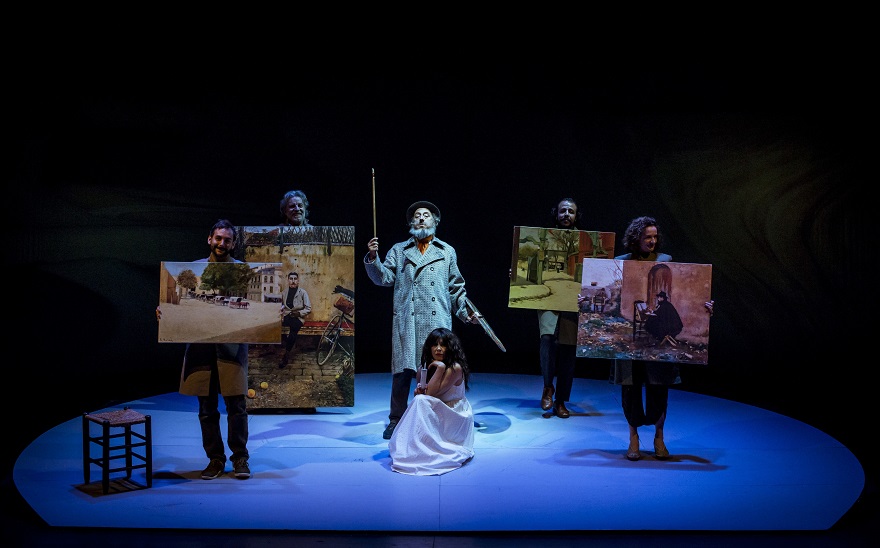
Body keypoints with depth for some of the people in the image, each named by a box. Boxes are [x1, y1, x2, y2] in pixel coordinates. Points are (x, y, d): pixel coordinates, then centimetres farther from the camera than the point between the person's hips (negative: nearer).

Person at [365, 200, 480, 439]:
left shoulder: (447, 252, 16)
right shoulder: (399, 251, 15)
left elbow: (456, 287, 18)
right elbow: (384, 278, 5)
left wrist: (466, 313, 11)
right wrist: (373, 258, -10)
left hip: (437, 321, 0)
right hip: (406, 321, 0)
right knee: (403, 370, -1)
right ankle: (396, 421, 10)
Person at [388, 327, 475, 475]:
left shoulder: (455, 368, -17)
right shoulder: (429, 366, 6)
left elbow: (432, 393, -23)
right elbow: (425, 392, 10)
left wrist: (441, 367, -25)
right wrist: (419, 391, -13)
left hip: (456, 417, -8)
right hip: (439, 415, 8)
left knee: (421, 401, -27)